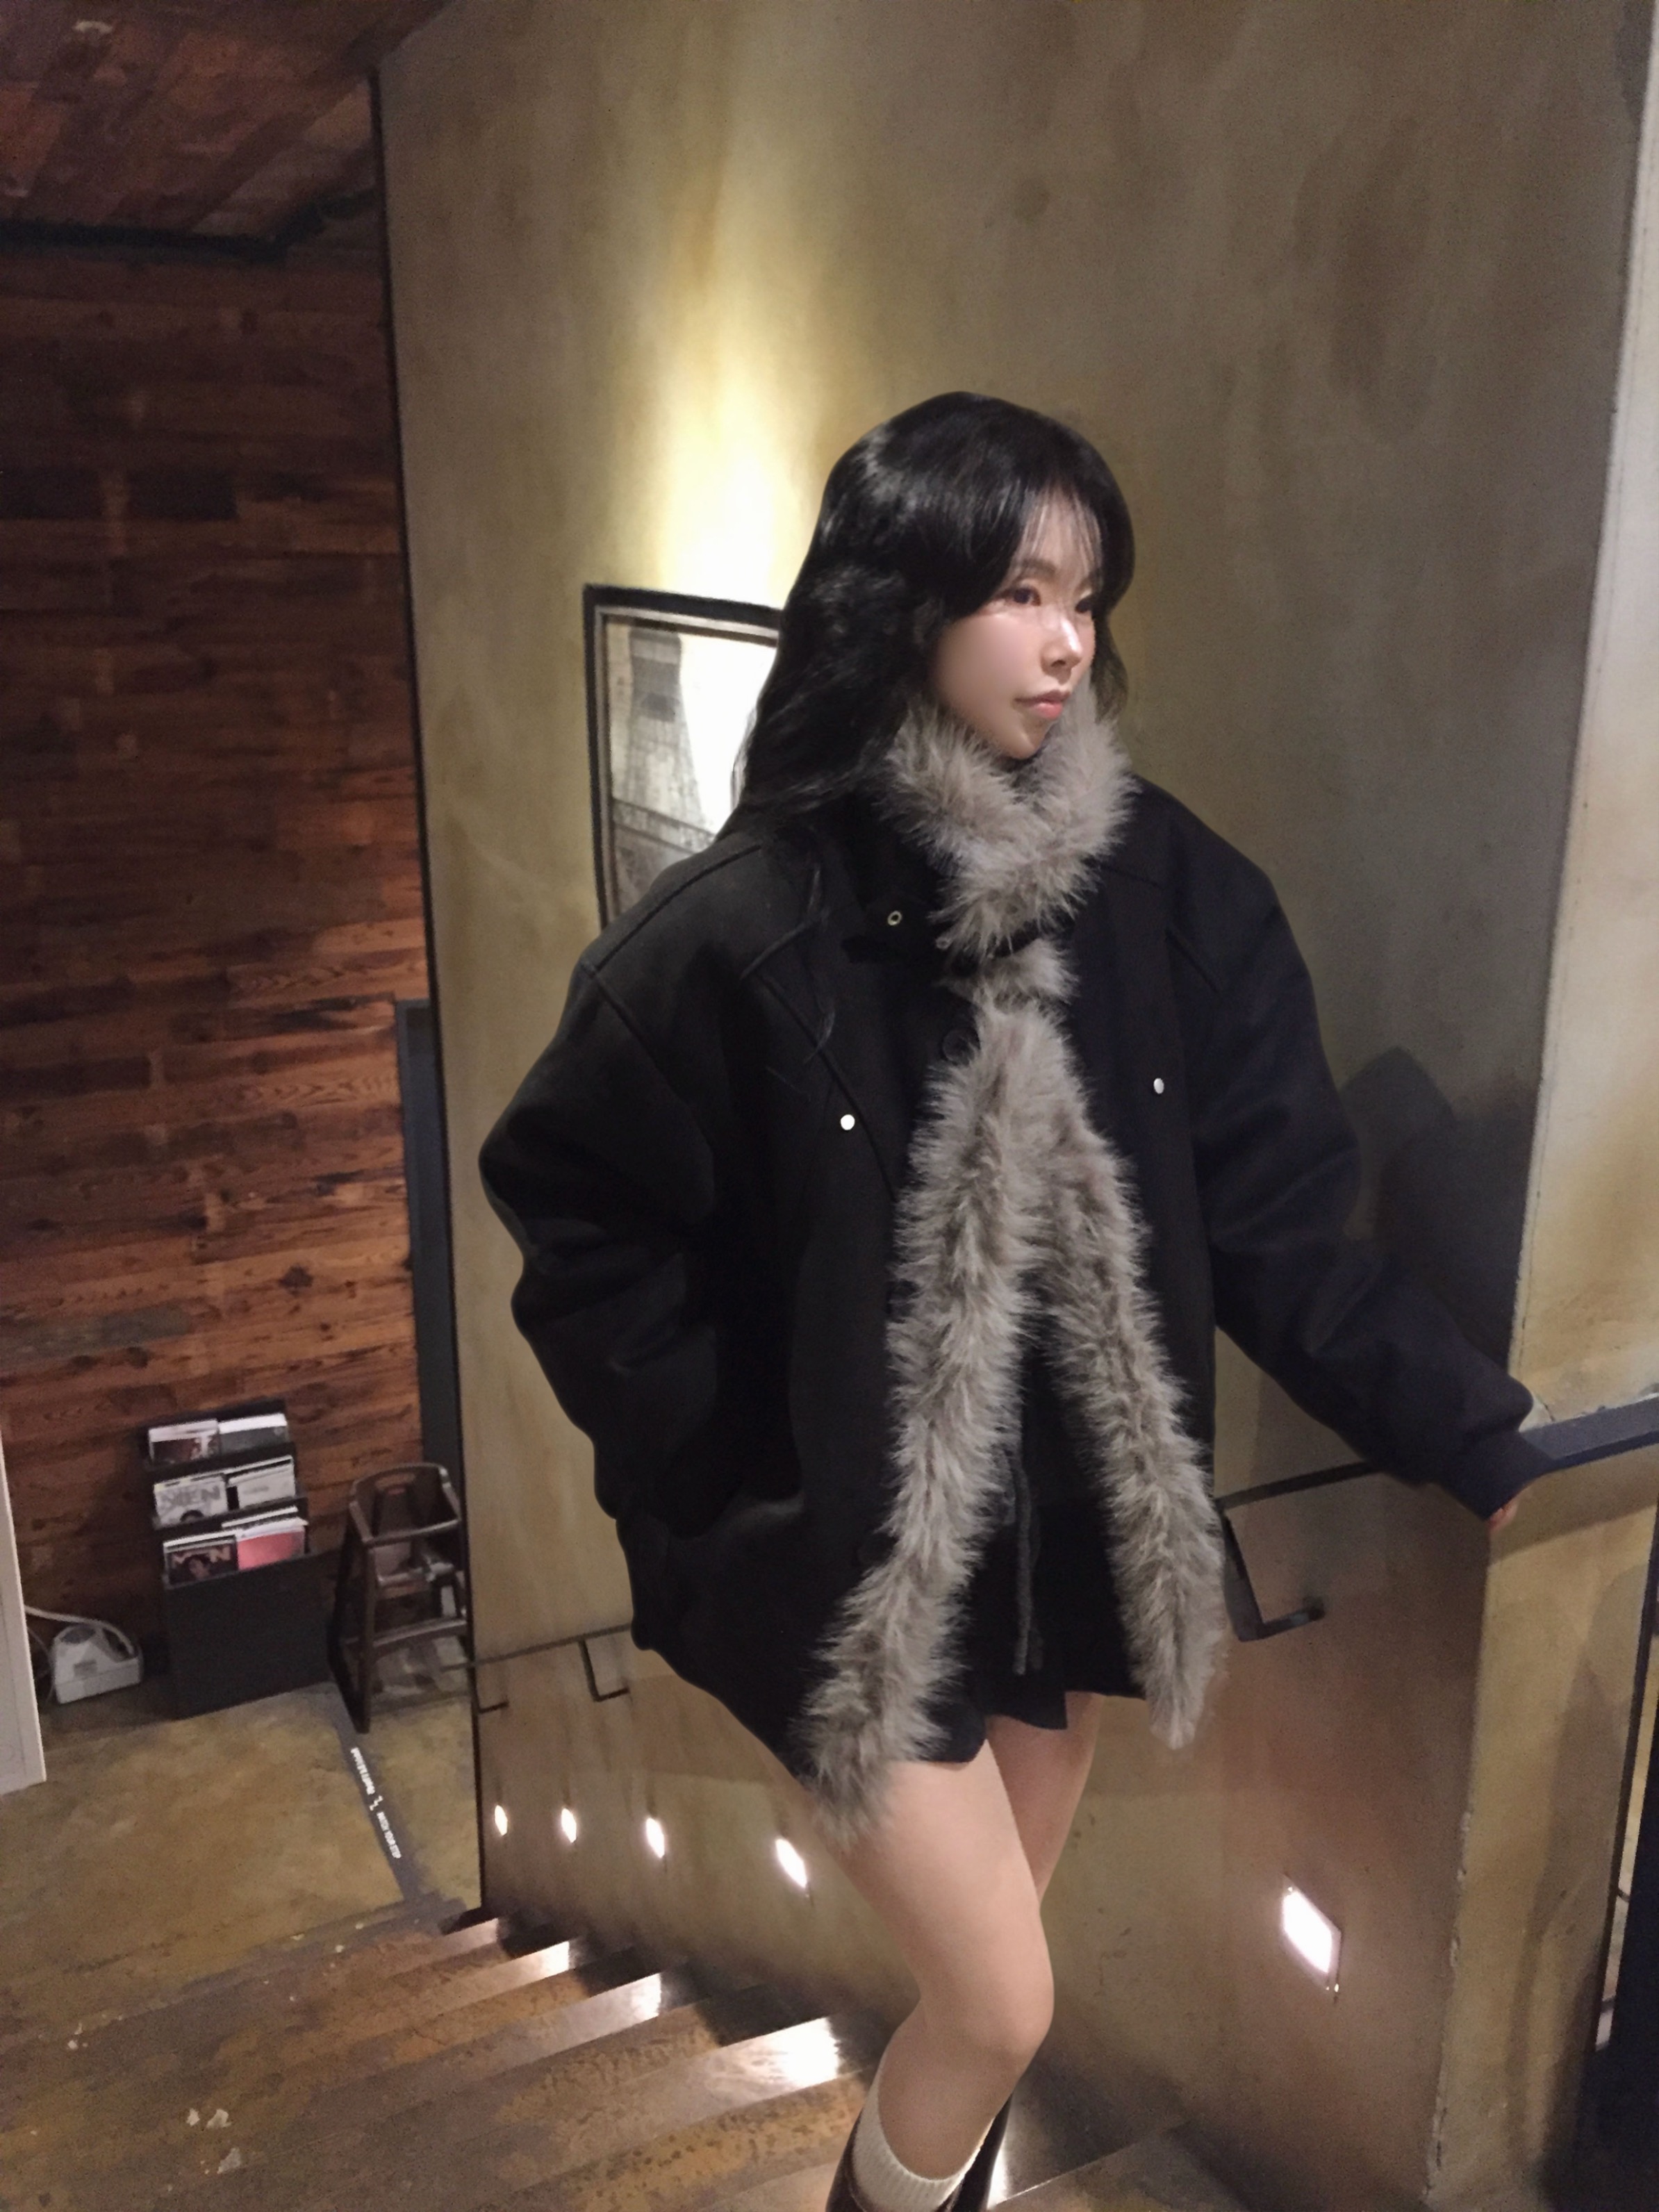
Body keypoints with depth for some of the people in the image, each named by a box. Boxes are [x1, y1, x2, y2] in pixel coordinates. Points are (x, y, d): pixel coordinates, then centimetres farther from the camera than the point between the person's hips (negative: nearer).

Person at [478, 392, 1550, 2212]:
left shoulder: (1165, 892, -8)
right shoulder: (751, 930, -17)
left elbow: (1279, 1230, -7)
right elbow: (575, 1211, -8)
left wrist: (1488, 1444, -13)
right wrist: (723, 1479, -10)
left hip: (1077, 1534, 4)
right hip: (851, 1563, -3)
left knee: (981, 1977, 22)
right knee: (1001, 2006, 4)